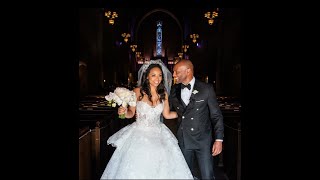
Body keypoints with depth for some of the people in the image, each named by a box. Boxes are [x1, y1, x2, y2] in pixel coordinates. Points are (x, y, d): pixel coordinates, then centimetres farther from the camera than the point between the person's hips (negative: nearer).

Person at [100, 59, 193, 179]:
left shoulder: (164, 94, 0)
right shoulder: (138, 91, -9)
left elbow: (167, 114, 8)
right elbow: (131, 113, -3)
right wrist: (124, 111, -23)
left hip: (158, 134, 3)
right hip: (139, 134, -3)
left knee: (161, 168, 7)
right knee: (137, 169, 5)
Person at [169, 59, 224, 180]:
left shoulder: (206, 89, -8)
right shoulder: (174, 90, 2)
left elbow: (216, 115, -5)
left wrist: (219, 139, -9)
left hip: (203, 139, -3)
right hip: (183, 141, 4)